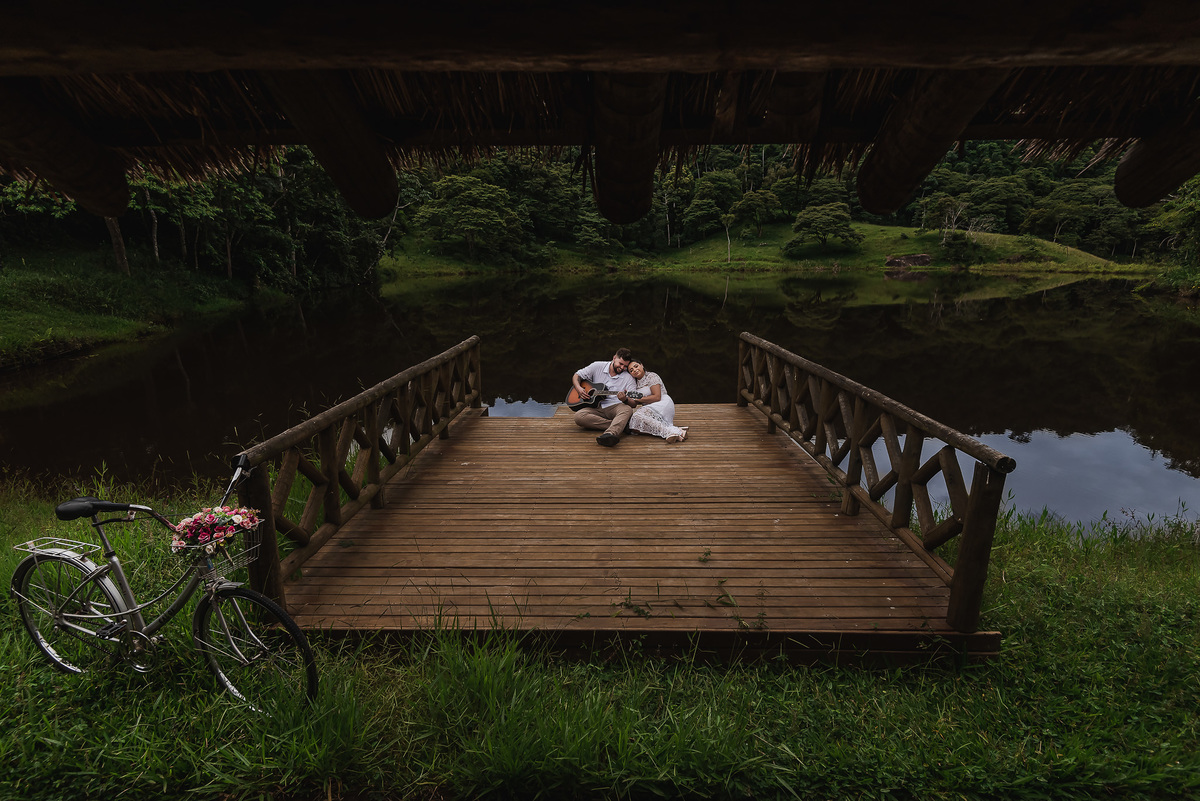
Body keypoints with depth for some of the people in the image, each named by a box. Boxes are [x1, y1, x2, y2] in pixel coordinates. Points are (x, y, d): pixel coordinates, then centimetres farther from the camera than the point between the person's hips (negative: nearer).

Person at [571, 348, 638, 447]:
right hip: (596, 408, 2)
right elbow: (576, 376, 14)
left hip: (615, 407, -1)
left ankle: (610, 433, -67)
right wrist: (579, 388, -8)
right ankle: (620, 426, -32)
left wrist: (625, 399, -28)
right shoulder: (597, 366, 8)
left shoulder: (629, 378, 3)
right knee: (578, 416, -30)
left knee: (627, 409, -37)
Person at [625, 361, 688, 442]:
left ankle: (669, 431, -37)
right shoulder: (636, 384, 20)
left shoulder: (651, 376, 1)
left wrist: (639, 399, -10)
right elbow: (634, 405, 9)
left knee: (638, 416, -32)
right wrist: (625, 399, -12)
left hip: (663, 405, -7)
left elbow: (657, 397, -10)